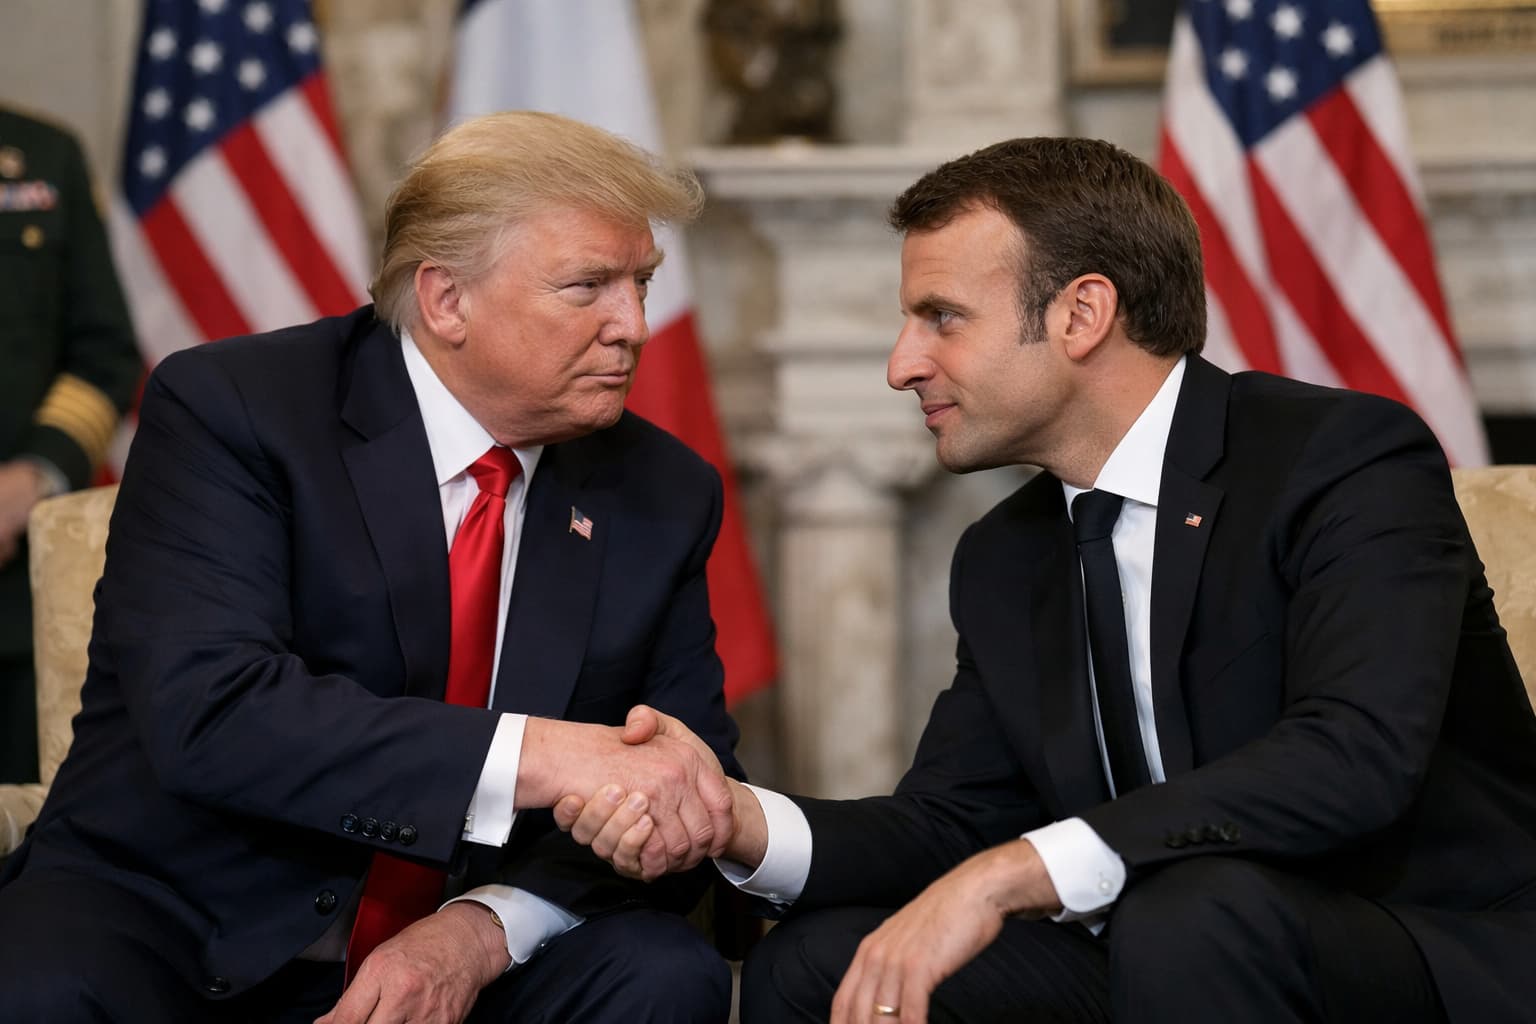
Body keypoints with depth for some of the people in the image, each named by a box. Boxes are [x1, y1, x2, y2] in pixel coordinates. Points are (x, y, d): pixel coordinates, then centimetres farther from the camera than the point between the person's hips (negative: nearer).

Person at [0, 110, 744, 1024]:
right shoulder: (232, 409, -10)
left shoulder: (665, 494, 4)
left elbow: (691, 792, 1)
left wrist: (488, 927, -18)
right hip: (175, 929, -3)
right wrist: (541, 756, -33)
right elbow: (207, 710, -24)